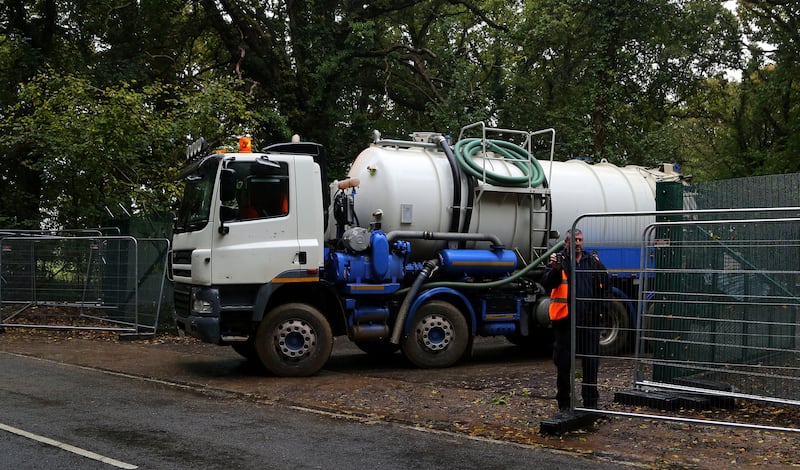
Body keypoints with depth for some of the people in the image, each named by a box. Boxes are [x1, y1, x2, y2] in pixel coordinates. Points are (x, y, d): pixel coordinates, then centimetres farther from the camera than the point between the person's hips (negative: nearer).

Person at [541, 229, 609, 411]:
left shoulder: (593, 261, 11)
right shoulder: (559, 260, 0)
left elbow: (605, 283, 16)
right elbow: (546, 284, -12)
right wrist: (555, 269, -28)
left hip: (589, 321, 3)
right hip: (565, 320, -3)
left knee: (591, 362, 9)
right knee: (564, 364, 4)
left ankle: (591, 401, 21)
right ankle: (564, 402, 15)